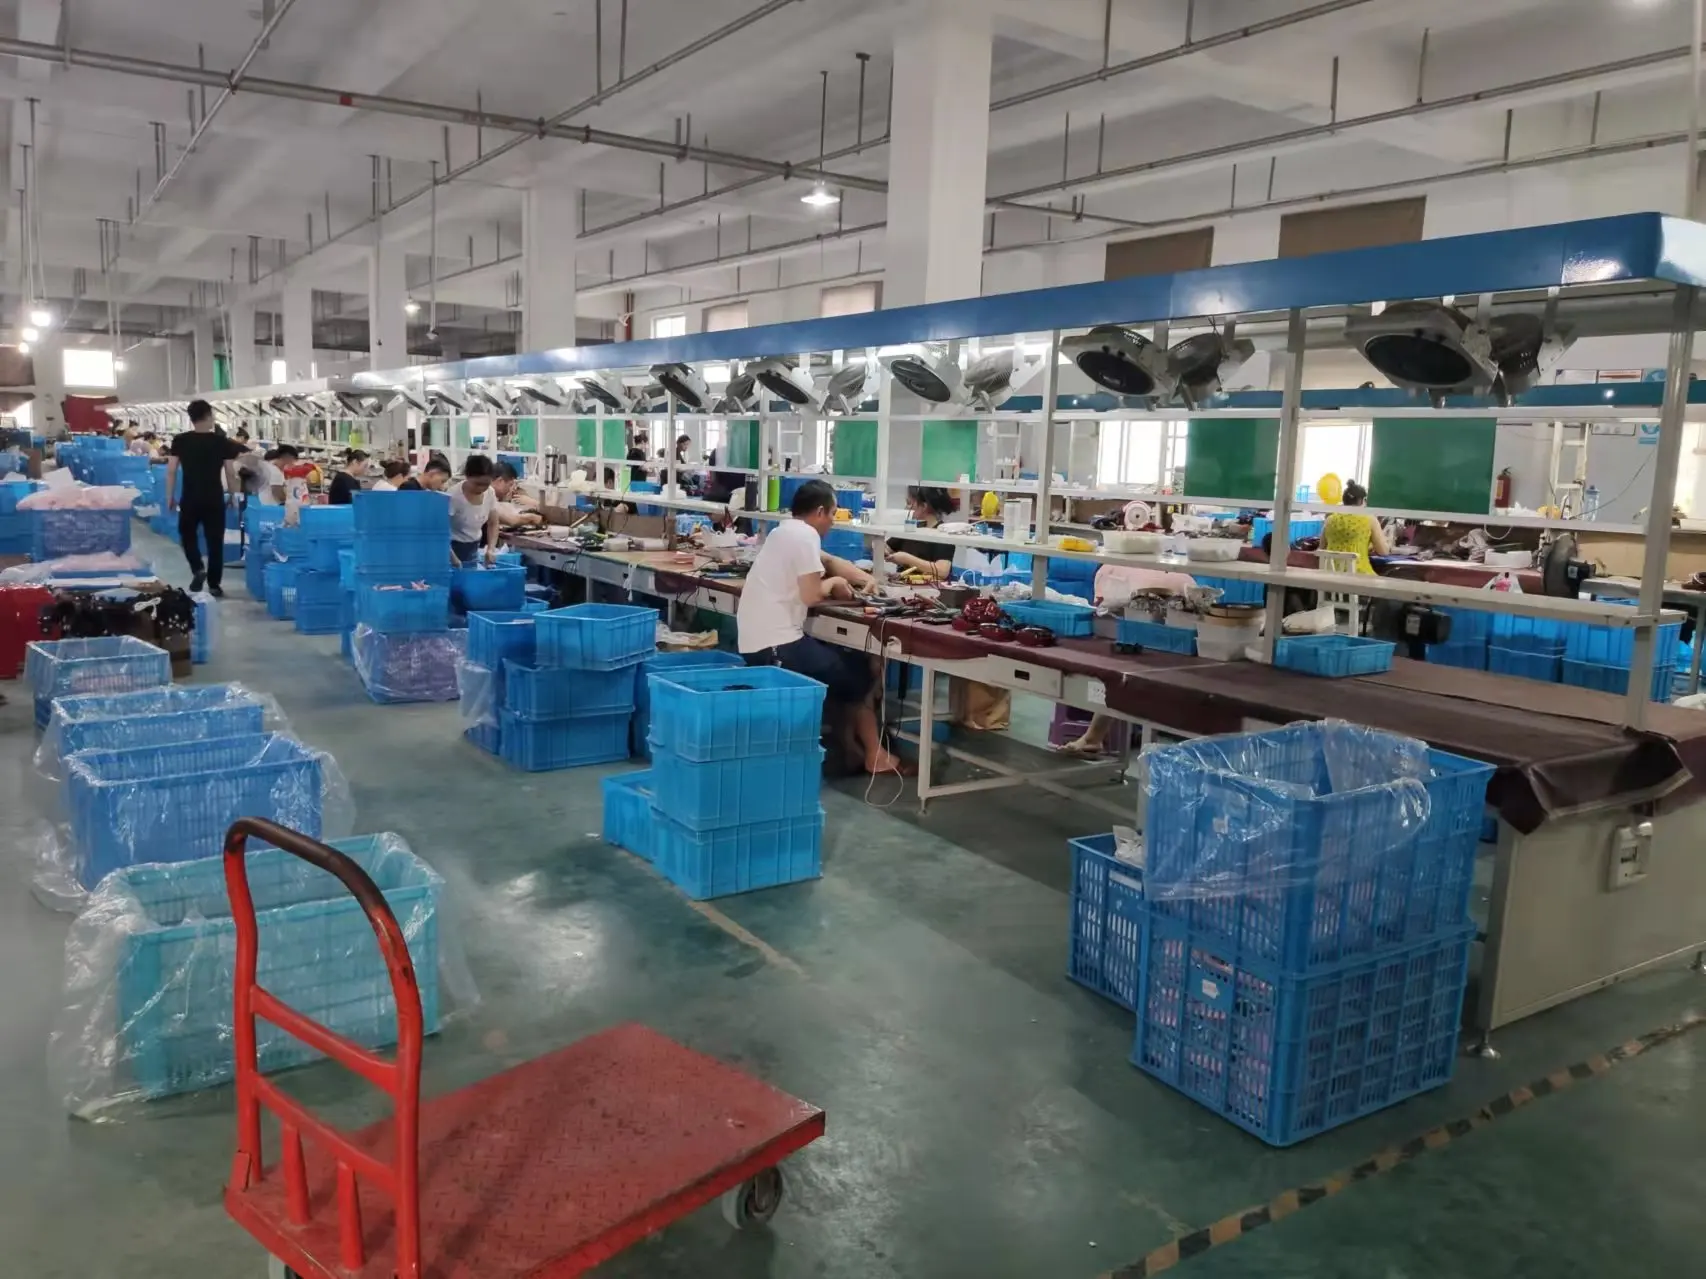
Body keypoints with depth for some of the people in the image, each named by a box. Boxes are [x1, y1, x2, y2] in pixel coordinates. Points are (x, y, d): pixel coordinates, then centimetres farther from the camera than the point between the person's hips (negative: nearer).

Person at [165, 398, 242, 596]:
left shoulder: (180, 440, -2)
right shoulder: (222, 441, -4)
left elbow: (171, 471, -2)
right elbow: (230, 473, -3)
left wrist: (170, 497, 7)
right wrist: (232, 495, 11)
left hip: (190, 498, 1)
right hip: (215, 499, -1)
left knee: (187, 534, 22)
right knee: (215, 541, 7)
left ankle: (197, 569, 1)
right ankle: (214, 585, 8)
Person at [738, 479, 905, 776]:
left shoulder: (785, 530, 18)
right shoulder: (806, 535, -13)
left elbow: (828, 561, 27)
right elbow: (811, 596, -20)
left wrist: (864, 578, 13)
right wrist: (834, 582, 0)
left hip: (756, 641, 10)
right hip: (776, 645, -10)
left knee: (849, 664, 23)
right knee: (859, 675, 4)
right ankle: (874, 755, 15)